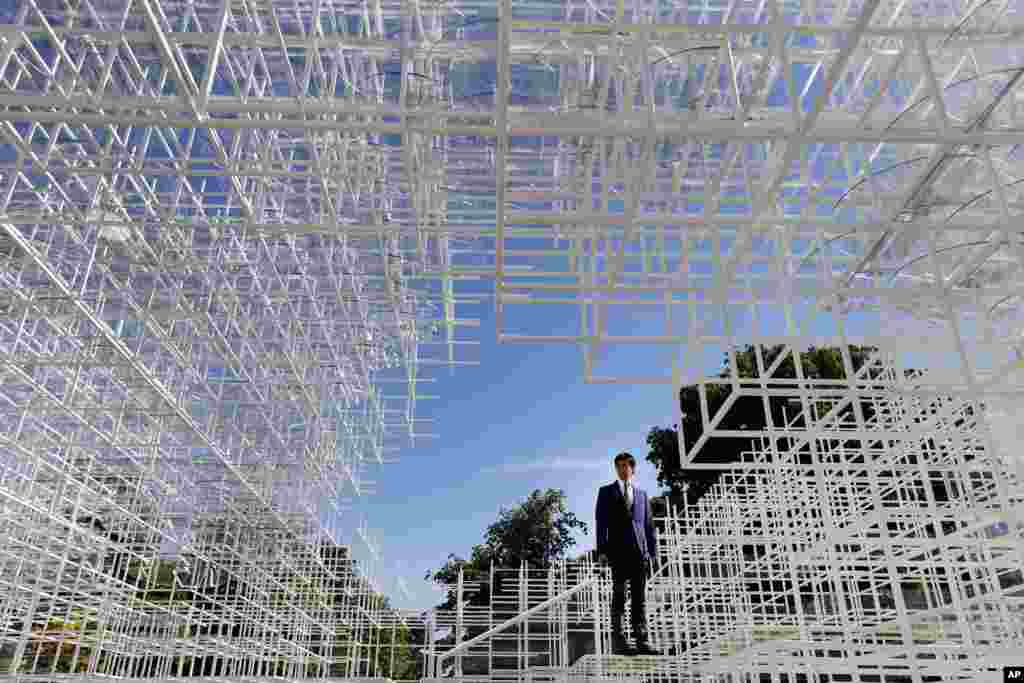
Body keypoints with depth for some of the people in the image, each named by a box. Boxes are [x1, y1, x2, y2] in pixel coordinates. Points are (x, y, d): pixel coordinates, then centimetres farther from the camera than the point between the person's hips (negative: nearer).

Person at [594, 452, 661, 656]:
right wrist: (602, 550, -8)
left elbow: (649, 525, 17)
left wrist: (651, 553, 8)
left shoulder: (642, 494, 20)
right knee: (619, 595, -3)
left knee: (639, 598, 1)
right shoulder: (606, 492, 11)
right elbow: (602, 522, 3)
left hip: (639, 550, 3)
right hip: (618, 551, -3)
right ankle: (618, 641, -2)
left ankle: (642, 641, 0)